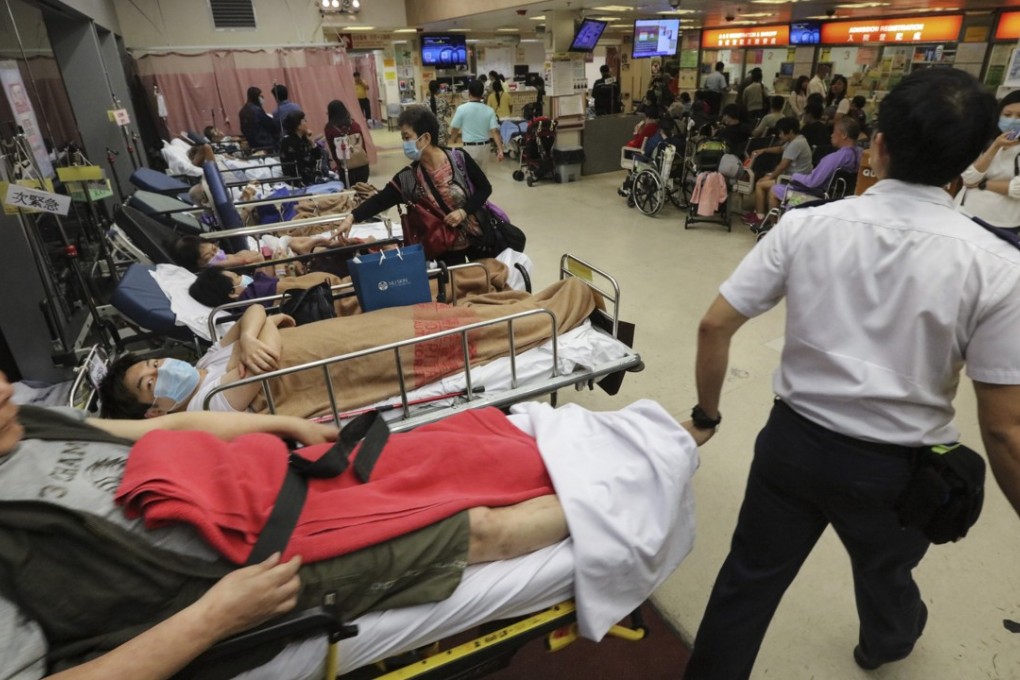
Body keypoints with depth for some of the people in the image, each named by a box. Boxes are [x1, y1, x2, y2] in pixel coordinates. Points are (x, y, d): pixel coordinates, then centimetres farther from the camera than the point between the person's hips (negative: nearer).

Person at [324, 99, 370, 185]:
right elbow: (363, 145, 8)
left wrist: (339, 165, 12)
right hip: (362, 164, 3)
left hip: (345, 167, -3)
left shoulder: (329, 128, -2)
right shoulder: (355, 125, 5)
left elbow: (332, 150, 2)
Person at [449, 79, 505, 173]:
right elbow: (495, 131, -8)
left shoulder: (462, 109, -8)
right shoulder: (489, 110, -1)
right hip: (485, 146, 4)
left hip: (469, 147, -3)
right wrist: (500, 150, -10)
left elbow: (454, 129, -2)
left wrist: (454, 142, 17)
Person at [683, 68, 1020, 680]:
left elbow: (715, 325, -11)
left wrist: (708, 413, 4)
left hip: (795, 439, -1)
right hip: (897, 468, 1)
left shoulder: (806, 226, -12)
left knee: (748, 579, 16)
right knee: (884, 570, 32)